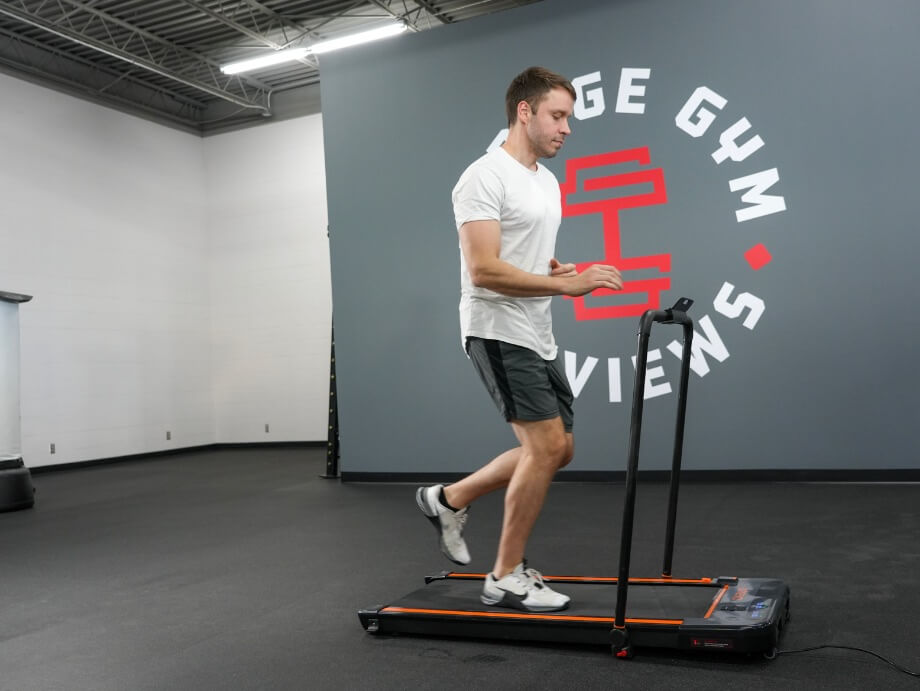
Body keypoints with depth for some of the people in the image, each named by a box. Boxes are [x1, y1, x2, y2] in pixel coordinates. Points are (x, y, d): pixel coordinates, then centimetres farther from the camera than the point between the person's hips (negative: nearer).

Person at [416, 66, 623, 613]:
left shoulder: (548, 182, 16)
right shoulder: (486, 177, -15)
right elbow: (485, 270, -24)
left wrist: (568, 273, 3)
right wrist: (566, 285, -26)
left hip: (536, 336, 10)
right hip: (499, 333, -10)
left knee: (555, 449, 12)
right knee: (547, 447, -12)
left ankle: (449, 500, 26)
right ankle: (507, 579, 3)